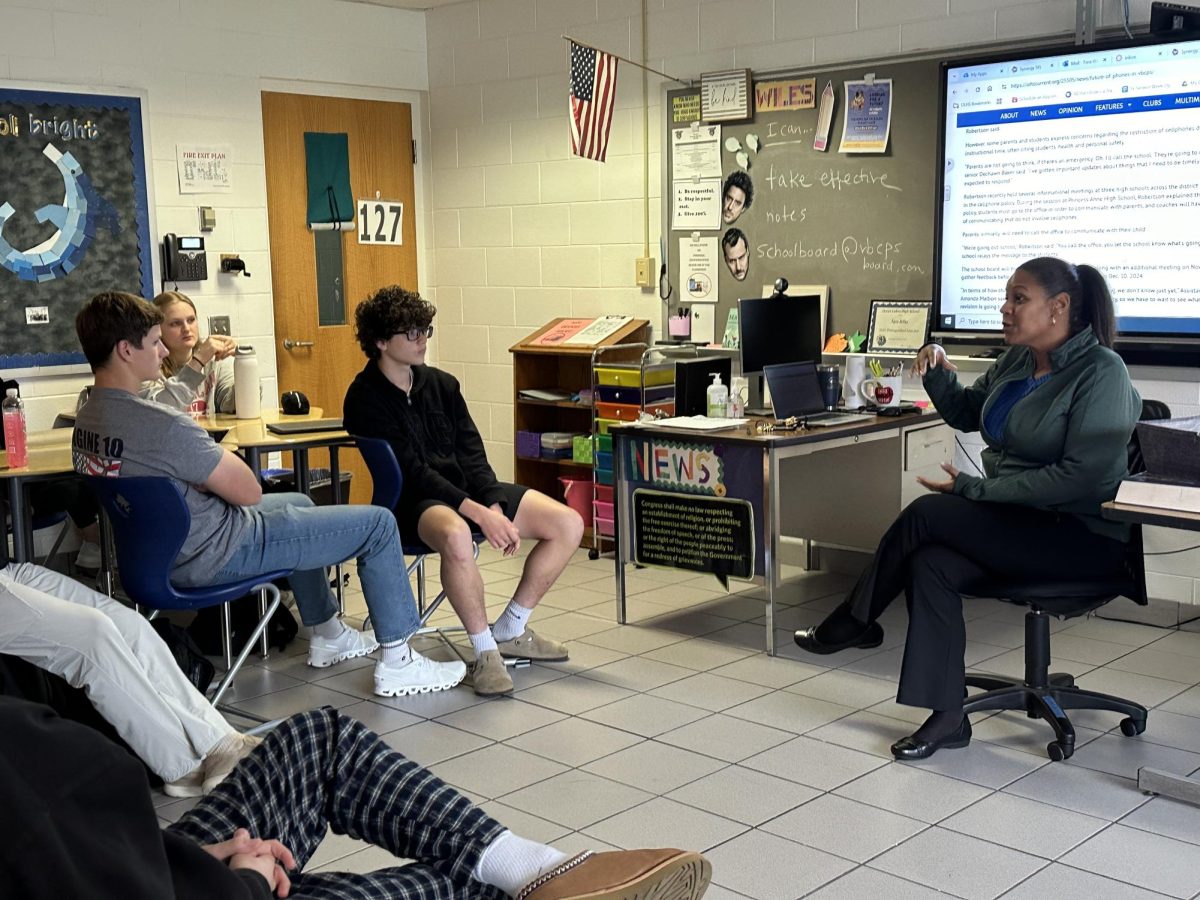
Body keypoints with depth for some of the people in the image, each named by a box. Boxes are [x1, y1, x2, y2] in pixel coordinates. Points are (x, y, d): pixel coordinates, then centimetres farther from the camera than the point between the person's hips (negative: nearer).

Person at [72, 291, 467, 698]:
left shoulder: (86, 419, 0)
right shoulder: (163, 425, -30)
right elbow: (249, 490, -21)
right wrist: (222, 456, -5)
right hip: (213, 555, -10)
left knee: (299, 503, 34)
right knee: (378, 524, -2)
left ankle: (327, 635, 42)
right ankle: (397, 663, 9)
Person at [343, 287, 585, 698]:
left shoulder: (442, 384, 11)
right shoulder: (365, 400, -8)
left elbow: (472, 456, 6)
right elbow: (412, 472, -17)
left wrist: (496, 509, -12)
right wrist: (478, 514, -26)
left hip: (468, 488, 7)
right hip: (414, 502, -7)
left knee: (569, 523, -7)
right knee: (456, 535, -42)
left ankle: (510, 630, 6)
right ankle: (484, 651, -22)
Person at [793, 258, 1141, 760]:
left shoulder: (1101, 371, -15)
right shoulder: (1016, 361, 9)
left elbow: (1082, 476, -22)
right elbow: (966, 414, 24)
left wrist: (975, 488, -21)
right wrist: (939, 376, 1)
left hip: (1082, 536, -7)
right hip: (1015, 521, 7)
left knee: (927, 513, -21)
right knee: (929, 565, -22)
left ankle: (855, 622, 0)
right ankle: (946, 717, -19)